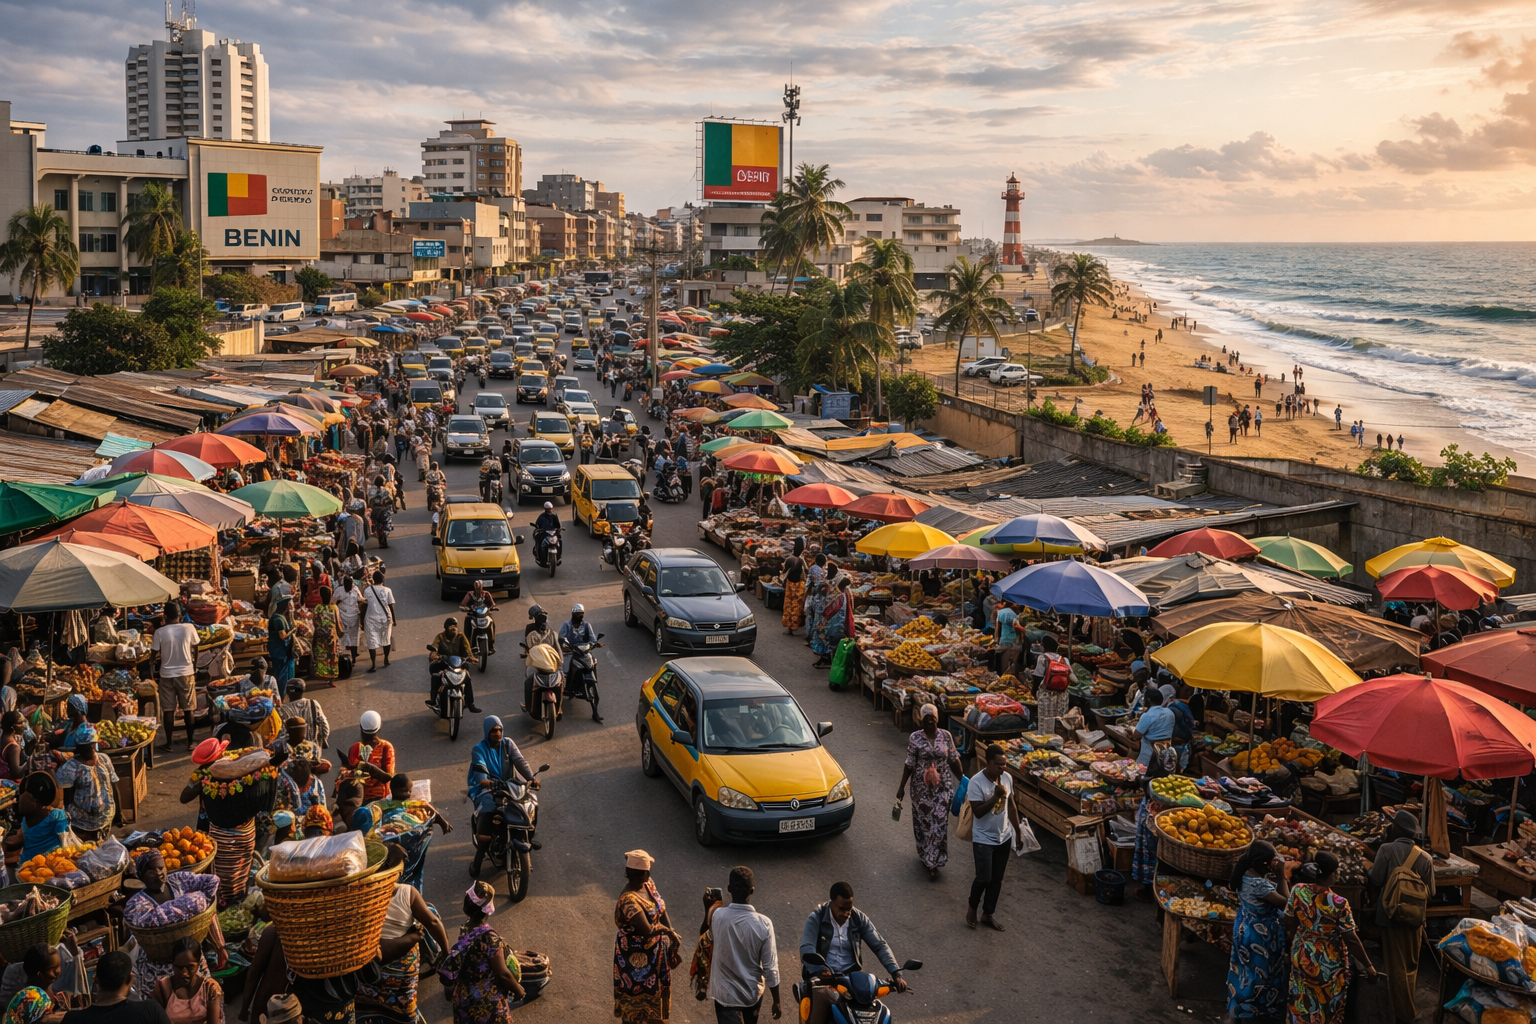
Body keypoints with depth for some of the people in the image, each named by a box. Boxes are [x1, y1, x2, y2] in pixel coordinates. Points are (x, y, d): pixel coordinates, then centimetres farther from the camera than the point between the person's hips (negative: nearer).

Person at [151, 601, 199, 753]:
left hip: (167, 674, -1)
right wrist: (194, 668, 14)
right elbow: (195, 649, 2)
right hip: (186, 672, 1)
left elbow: (154, 651, -5)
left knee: (168, 709, 8)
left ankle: (169, 742, 12)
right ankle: (190, 741, 14)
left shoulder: (160, 632, -11)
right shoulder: (189, 628, -8)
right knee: (188, 709, 10)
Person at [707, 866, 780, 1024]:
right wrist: (776, 1001, -2)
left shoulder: (718, 916, -18)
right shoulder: (763, 924, -21)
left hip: (725, 993, -1)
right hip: (753, 992, 1)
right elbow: (770, 967, -14)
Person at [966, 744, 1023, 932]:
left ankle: (987, 915, 26)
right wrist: (995, 796, -34)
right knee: (984, 878, -5)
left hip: (1004, 837, 6)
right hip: (983, 839, -6)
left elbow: (1011, 806, 9)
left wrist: (1018, 831, 13)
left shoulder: (1007, 778, -2)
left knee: (997, 879, 12)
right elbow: (978, 812, -23)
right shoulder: (976, 782, -21)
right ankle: (972, 908, 22)